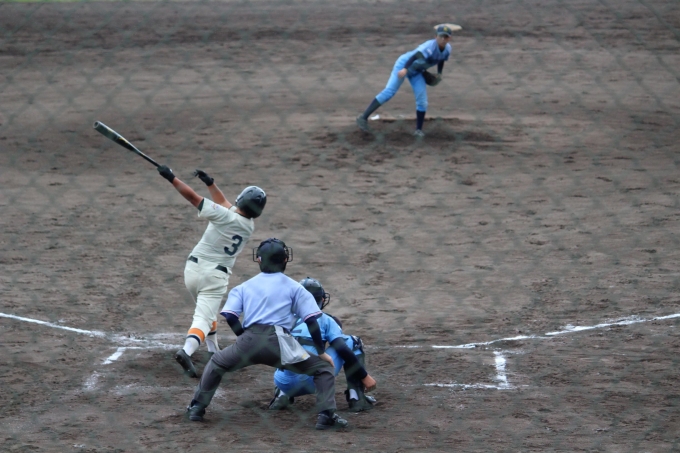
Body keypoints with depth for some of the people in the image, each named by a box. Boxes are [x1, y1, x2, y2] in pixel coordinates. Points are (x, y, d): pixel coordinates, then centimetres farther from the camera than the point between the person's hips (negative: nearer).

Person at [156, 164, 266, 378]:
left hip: (193, 268, 0)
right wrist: (210, 183, 12)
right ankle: (186, 351, -35)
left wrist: (171, 177, -10)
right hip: (216, 275, 0)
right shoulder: (249, 226, 3)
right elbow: (224, 204, 17)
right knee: (204, 318, -8)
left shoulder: (224, 216, -12)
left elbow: (193, 197, -17)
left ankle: (213, 351, 34)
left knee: (207, 310, 25)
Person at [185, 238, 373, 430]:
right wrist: (321, 352, 11)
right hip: (279, 342, -2)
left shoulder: (245, 286, 21)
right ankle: (326, 414, -8)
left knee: (216, 363, 30)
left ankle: (197, 408, 23)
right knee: (324, 368, 10)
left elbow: (230, 316, 7)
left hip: (249, 341, 2)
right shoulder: (293, 287, 15)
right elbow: (311, 320, 5)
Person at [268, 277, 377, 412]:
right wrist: (364, 376, 5)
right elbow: (343, 350, -2)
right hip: (315, 381, -3)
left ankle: (282, 395, 11)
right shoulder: (325, 320, 9)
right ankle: (356, 397, 8)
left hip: (285, 384, 3)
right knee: (352, 342, 17)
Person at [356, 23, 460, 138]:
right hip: (404, 64, -7)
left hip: (417, 72, 7)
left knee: (422, 101, 0)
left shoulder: (447, 49, -7)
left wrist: (439, 74, 3)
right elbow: (416, 56, -45)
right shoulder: (430, 46, -31)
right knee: (389, 92, -16)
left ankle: (418, 130, 13)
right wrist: (405, 69, -59)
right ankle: (364, 117, -16)